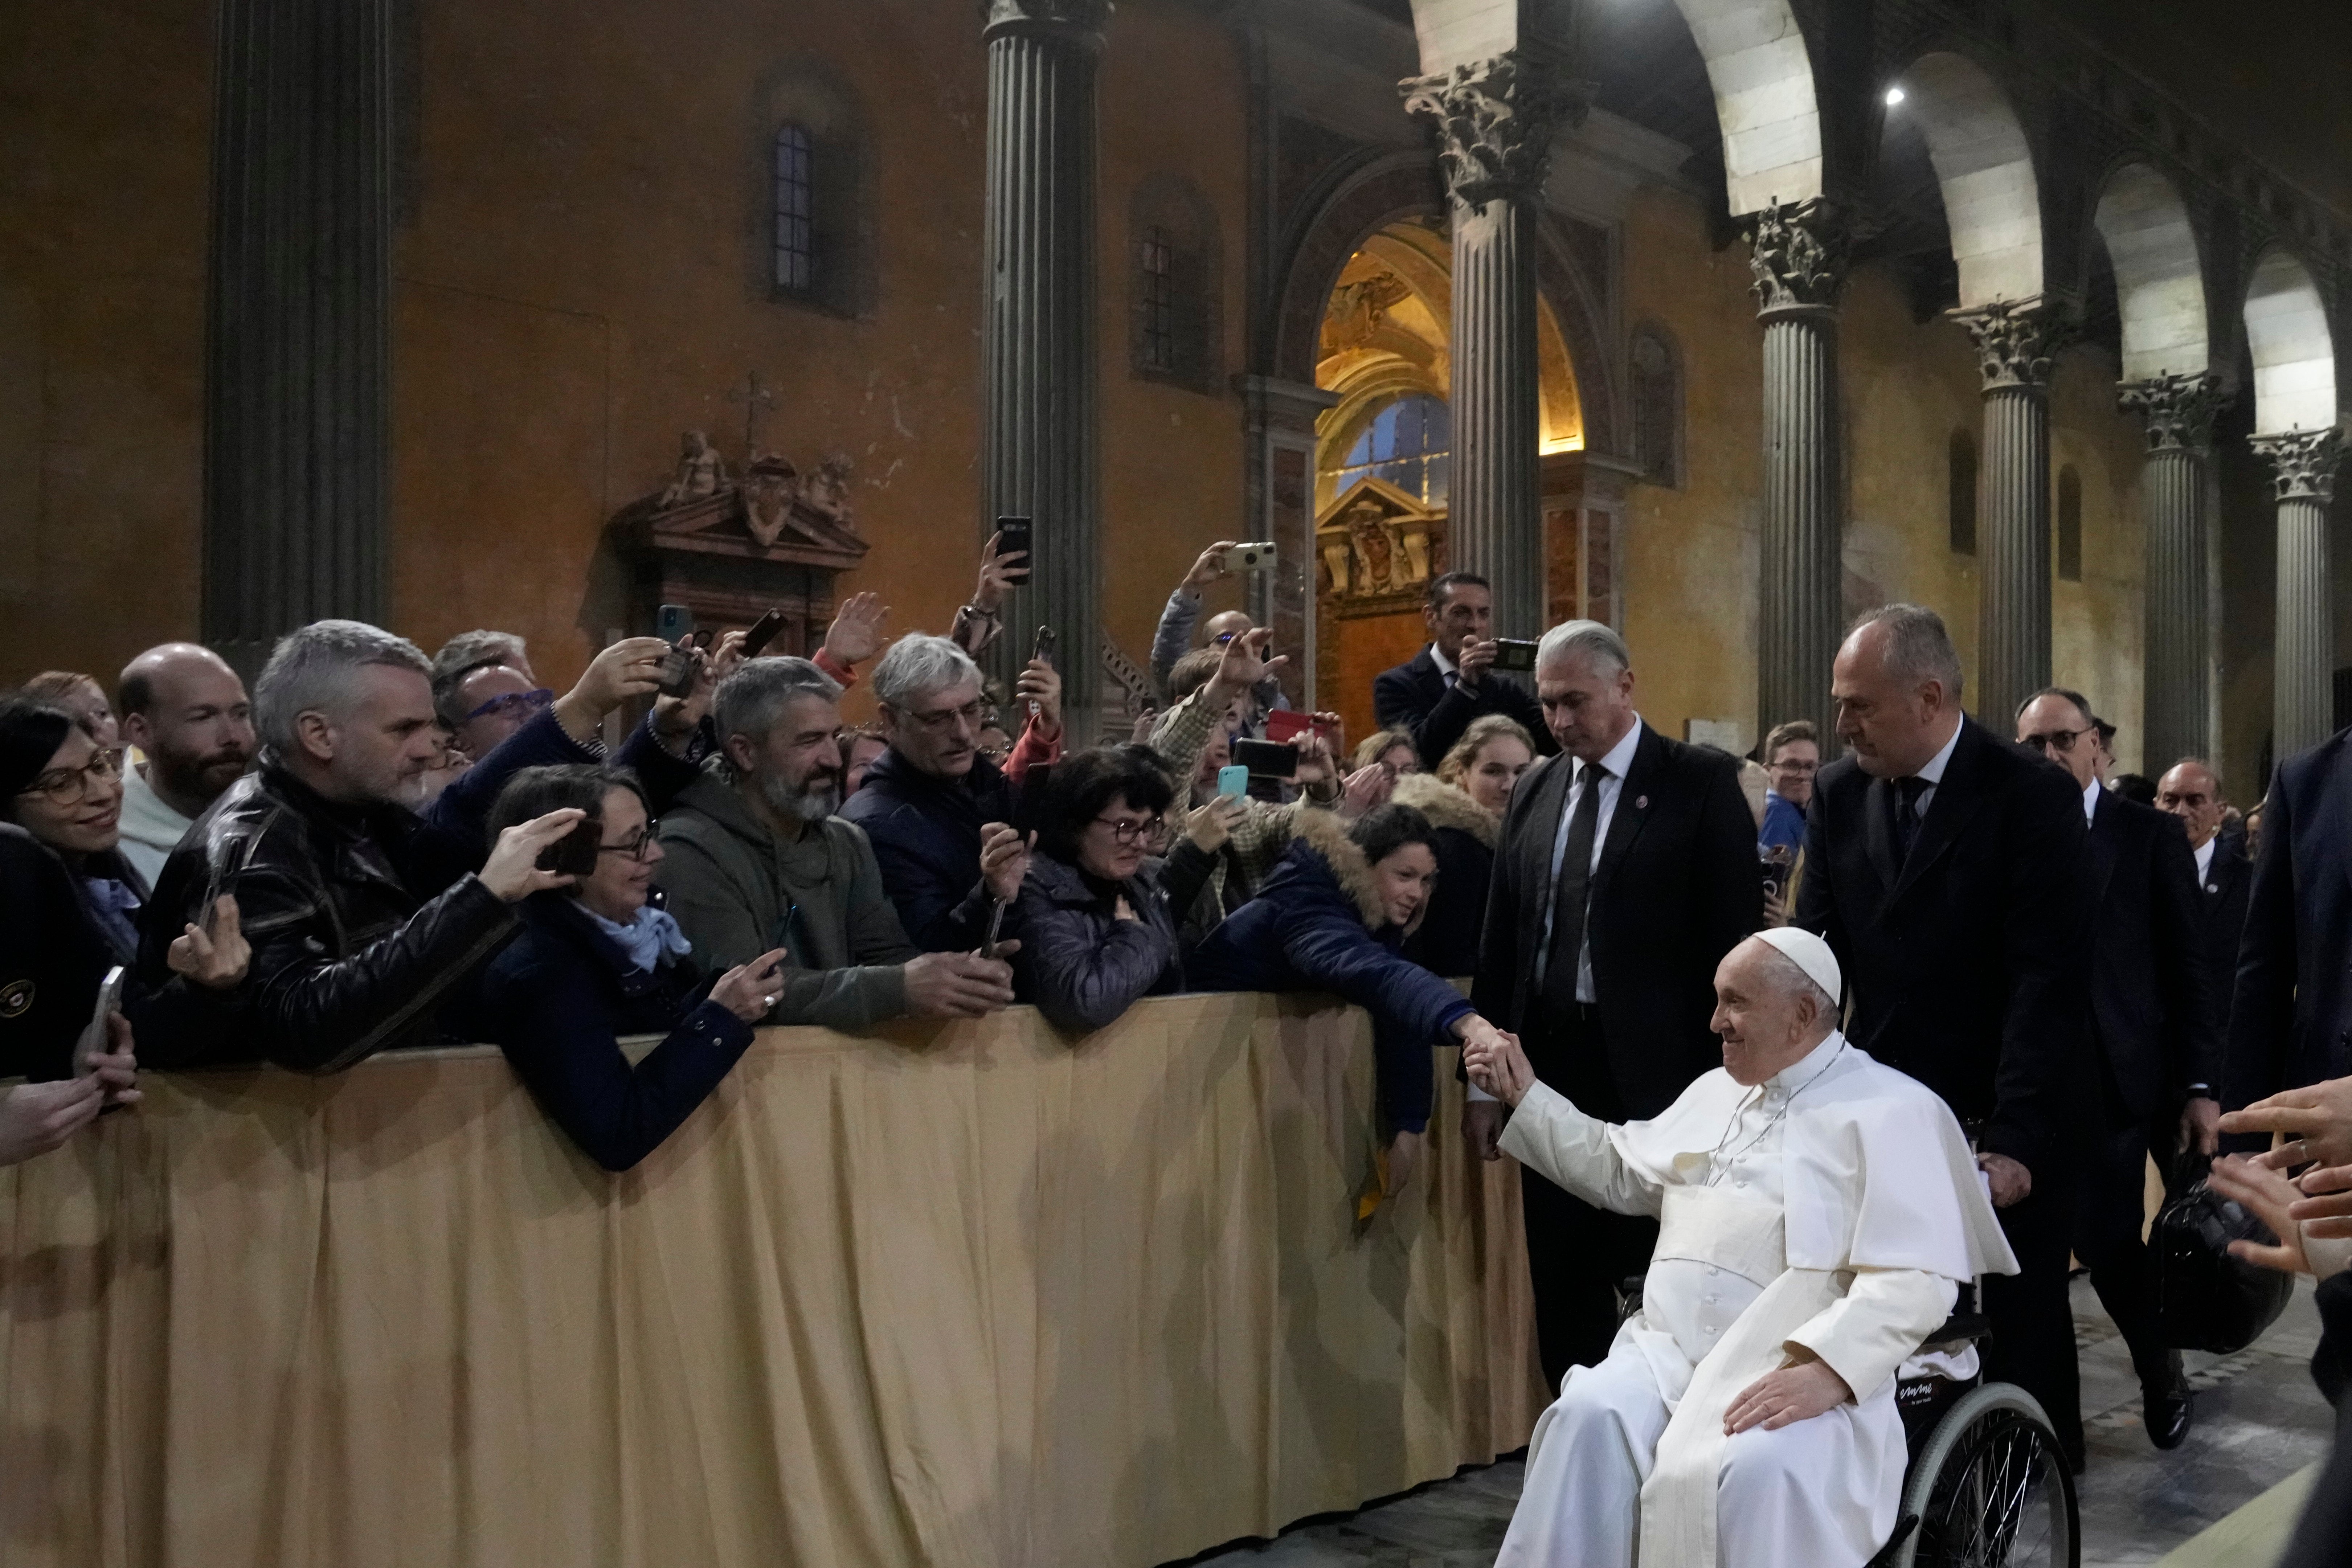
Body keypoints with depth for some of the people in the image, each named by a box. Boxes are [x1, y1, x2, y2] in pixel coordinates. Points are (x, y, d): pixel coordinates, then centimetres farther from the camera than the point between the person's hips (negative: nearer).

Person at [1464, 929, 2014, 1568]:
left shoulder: (1893, 1111, -3)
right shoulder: (1714, 1091, 20)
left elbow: (1915, 1277, -13)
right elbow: (1619, 1170, 33)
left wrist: (1826, 1372, -26)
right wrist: (1525, 1097, 27)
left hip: (1799, 1372, -5)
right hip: (1671, 1349, 6)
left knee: (1760, 1469, -35)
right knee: (1588, 1417, -24)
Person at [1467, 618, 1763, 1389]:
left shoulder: (1702, 782, -3)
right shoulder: (1535, 790, 11)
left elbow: (1733, 937, -7)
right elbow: (1501, 942, 11)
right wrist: (1486, 1080, 8)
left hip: (1654, 1074, -5)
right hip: (1550, 1064, 5)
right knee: (1562, 1282, 11)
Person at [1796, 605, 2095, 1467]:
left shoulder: (2034, 797, -11)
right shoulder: (1838, 793, 3)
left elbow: (2049, 982, -16)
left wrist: (2016, 1138, -22)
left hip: (2005, 1129, -3)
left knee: (2022, 1338, 8)